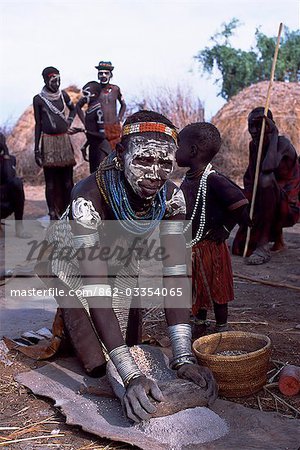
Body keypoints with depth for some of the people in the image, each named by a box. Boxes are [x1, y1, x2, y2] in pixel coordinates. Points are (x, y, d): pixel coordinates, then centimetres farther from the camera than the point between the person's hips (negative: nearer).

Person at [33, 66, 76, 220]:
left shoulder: (63, 95, 9)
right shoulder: (38, 99, 0)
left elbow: (73, 109, 28)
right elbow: (38, 124, 3)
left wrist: (68, 121, 9)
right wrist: (36, 149, -1)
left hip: (64, 140, 3)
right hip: (48, 141, -3)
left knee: (67, 179, 3)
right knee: (51, 181, -1)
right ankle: (53, 213, 4)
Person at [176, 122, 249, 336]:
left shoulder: (212, 179, -23)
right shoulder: (189, 178, 3)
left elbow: (239, 202, -27)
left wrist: (224, 229, -16)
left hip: (209, 247, -7)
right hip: (191, 246, 8)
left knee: (216, 290, 10)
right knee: (198, 288, 22)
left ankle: (222, 328, 28)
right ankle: (199, 324, 40)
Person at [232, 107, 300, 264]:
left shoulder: (283, 143, -16)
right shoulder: (253, 146, 5)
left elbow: (268, 167, -35)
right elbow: (249, 178, 7)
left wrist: (274, 135, -23)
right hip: (264, 206, 7)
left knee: (267, 182, -37)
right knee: (239, 248, -2)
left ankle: (263, 247, -33)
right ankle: (277, 238, 28)